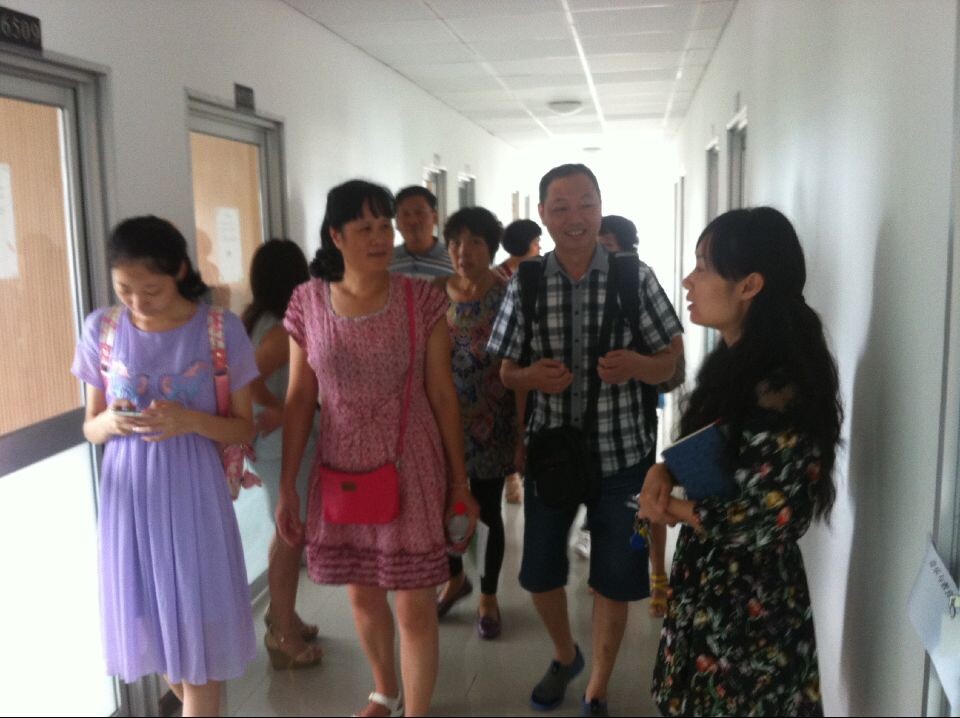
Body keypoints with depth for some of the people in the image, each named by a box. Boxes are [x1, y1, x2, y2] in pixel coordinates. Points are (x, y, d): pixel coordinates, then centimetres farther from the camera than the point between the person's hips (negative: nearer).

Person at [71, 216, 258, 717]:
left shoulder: (221, 329, -10)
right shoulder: (101, 329, -2)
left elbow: (244, 429, -4)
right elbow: (90, 428, 6)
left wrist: (191, 421, -22)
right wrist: (110, 421, -17)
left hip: (191, 493, -3)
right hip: (129, 493, 3)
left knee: (197, 624, 6)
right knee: (148, 617, 15)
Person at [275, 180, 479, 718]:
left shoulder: (422, 300, -8)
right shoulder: (307, 303, -3)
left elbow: (443, 394, -4)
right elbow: (299, 399, 2)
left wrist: (460, 481, -2)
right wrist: (287, 486, 2)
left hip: (411, 468, -2)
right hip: (342, 470, 3)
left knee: (415, 605, 3)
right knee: (363, 595, 18)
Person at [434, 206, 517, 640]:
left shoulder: (508, 296, -10)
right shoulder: (436, 294, 1)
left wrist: (523, 430, -13)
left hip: (490, 422, -3)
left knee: (487, 511, 9)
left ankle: (488, 596, 30)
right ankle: (455, 579, 39)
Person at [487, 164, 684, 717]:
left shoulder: (636, 278, -8)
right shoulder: (526, 285, -4)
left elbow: (673, 361, -3)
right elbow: (507, 373, 4)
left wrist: (636, 365, -24)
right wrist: (533, 376, -19)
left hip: (621, 454, -2)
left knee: (614, 582, 11)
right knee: (539, 572, 15)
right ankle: (565, 656, 47)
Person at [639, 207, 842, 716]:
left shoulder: (779, 386, -25)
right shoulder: (735, 362, 4)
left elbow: (767, 522, -26)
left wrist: (673, 509, -13)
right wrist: (664, 470, -7)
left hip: (748, 601, -8)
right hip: (712, 584, 8)